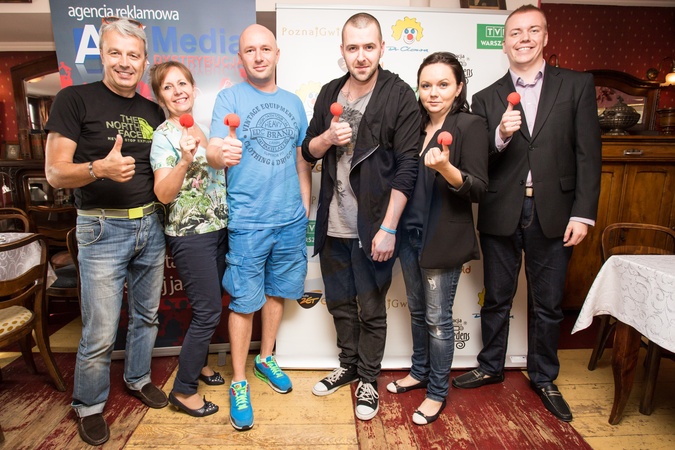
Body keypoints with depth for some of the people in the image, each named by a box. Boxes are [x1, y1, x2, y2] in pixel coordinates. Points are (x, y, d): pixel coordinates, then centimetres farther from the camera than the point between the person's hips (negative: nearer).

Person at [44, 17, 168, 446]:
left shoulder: (154, 111, 9)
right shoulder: (75, 99, -6)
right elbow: (55, 172, -11)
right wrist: (100, 168, -29)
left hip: (151, 225, 5)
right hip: (103, 229, -5)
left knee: (147, 315, 18)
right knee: (100, 334, 2)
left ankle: (139, 378, 41)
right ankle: (89, 405, 27)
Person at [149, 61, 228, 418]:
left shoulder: (202, 129, 11)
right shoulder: (164, 136, -10)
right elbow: (164, 194, -18)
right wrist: (184, 160, -32)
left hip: (218, 228, 7)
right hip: (190, 235, -7)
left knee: (208, 306, 17)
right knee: (208, 311, -3)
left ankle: (198, 362, 38)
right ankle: (183, 390, 15)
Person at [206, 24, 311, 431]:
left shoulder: (293, 102, 11)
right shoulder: (230, 98, -2)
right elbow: (215, 150, -16)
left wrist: (306, 210, 10)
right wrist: (220, 153, -40)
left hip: (290, 219, 4)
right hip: (248, 221, -4)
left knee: (277, 292, 16)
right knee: (244, 302, 3)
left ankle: (266, 358, 37)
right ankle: (239, 382, 21)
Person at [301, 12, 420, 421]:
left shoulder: (400, 96, -8)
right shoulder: (329, 93, 8)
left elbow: (406, 167, -12)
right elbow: (308, 151, 12)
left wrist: (388, 228, -16)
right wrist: (327, 138, -11)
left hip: (373, 227, -5)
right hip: (333, 226, 5)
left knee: (372, 308, 9)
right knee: (340, 303, 18)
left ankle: (369, 379, 30)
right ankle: (348, 365, 40)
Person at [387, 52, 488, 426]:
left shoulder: (470, 126, -10)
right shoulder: (416, 126, 9)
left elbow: (478, 188, -15)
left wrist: (446, 168, -31)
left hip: (443, 239, -6)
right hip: (411, 233, 6)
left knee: (438, 318, 5)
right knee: (417, 311, 19)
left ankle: (437, 391, 25)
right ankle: (420, 371, 39)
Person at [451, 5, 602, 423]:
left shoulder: (577, 85, 4)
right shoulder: (487, 98, 5)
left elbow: (588, 154, -1)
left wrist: (583, 214, -7)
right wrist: (500, 136, -21)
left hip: (553, 214, 0)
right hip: (501, 214, 1)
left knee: (548, 305, 12)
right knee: (497, 299, 14)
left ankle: (544, 378, 33)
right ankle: (491, 368, 34)